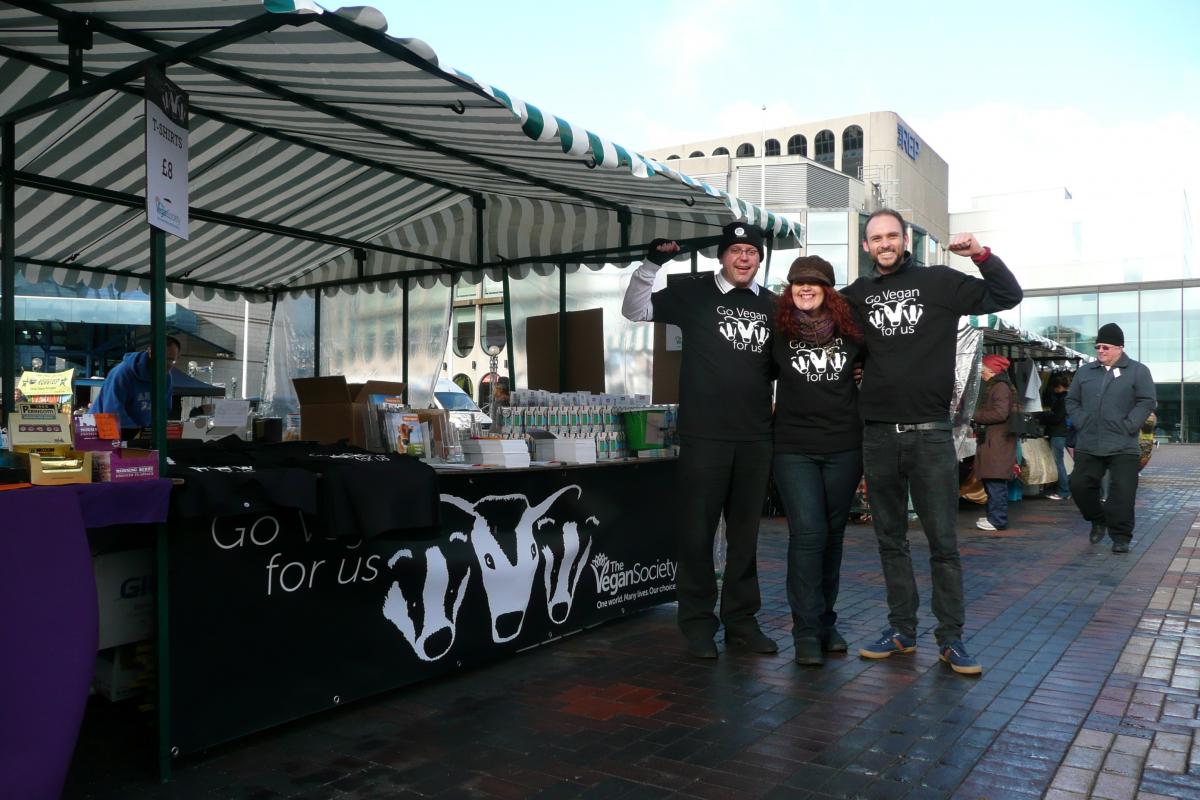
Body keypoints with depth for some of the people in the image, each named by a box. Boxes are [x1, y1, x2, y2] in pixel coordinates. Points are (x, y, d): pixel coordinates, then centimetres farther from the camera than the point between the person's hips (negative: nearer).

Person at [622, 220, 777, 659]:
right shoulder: (693, 293, 1)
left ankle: (741, 620, 23)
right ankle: (698, 622, 15)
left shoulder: (773, 305, 11)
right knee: (698, 531, 3)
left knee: (745, 533, 11)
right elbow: (634, 310, -1)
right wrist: (652, 262, -12)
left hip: (756, 437, 3)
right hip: (704, 435, -3)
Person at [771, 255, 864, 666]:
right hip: (794, 447, -2)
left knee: (833, 533, 10)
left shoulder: (850, 330, 2)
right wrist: (773, 408, 7)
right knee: (808, 533, -10)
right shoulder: (777, 332, -2)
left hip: (844, 447, 2)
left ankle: (826, 622, 24)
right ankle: (807, 631, -1)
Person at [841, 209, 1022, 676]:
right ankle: (902, 630, 21)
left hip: (930, 431, -2)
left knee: (943, 540, 0)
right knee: (890, 539, 10)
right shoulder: (857, 295, 10)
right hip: (878, 434, 3)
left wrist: (981, 255, -10)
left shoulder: (939, 282, 4)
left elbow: (1008, 296, 5)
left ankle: (951, 638, 11)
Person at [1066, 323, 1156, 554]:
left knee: (1122, 492, -5)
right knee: (1079, 485, 3)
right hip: (1088, 446, 4)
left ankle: (1121, 537, 7)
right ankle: (1098, 520, 27)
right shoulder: (1085, 372, 12)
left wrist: (1127, 426, -12)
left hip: (1123, 447, -4)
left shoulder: (1138, 371, 1)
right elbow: (1072, 401, 16)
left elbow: (1146, 402, -4)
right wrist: (1081, 422, 1)